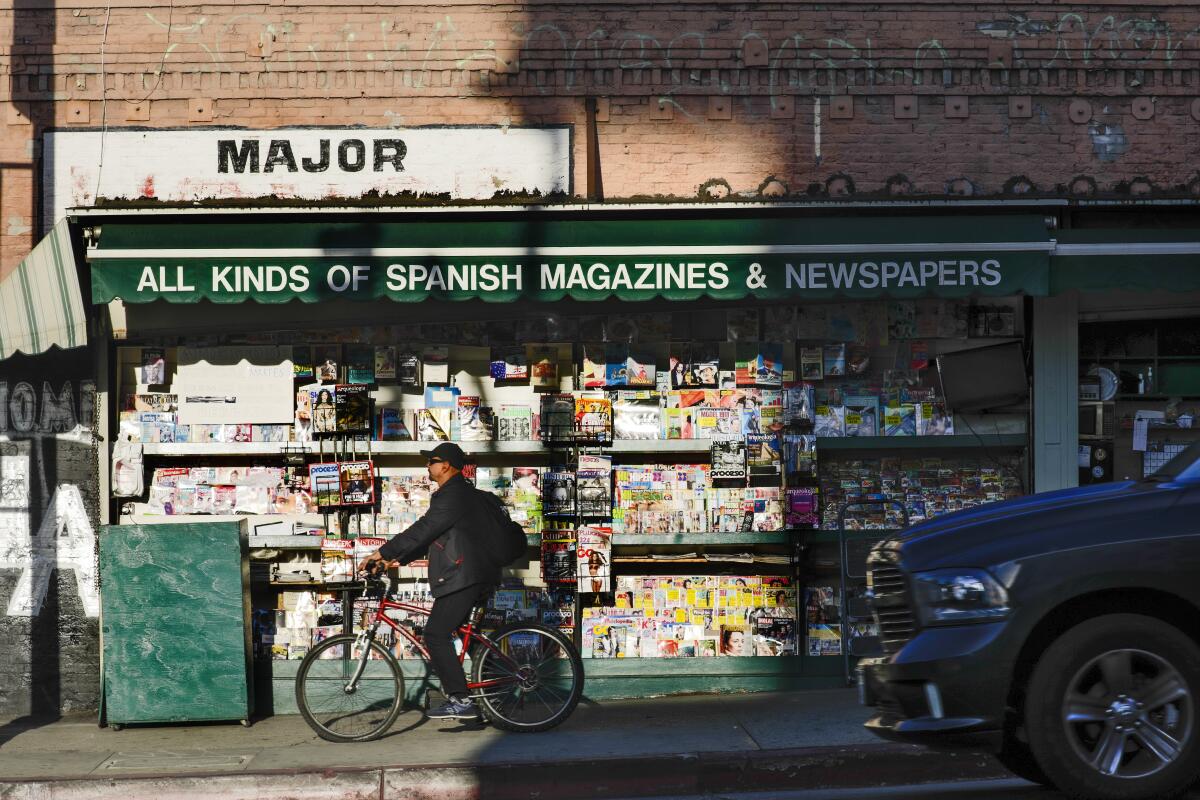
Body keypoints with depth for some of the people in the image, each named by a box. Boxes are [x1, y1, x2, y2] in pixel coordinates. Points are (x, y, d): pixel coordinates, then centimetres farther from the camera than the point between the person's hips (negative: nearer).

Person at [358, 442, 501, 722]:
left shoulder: (452, 494, -12)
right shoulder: (460, 492, 22)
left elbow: (423, 529, -19)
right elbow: (430, 535, 23)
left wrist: (383, 552, -15)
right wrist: (397, 558, 17)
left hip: (462, 577, -11)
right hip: (475, 577, 11)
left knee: (436, 636, -11)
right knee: (442, 635, 16)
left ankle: (461, 701, -11)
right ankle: (457, 697, 18)